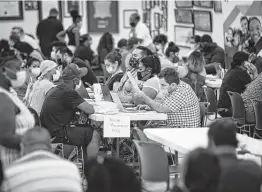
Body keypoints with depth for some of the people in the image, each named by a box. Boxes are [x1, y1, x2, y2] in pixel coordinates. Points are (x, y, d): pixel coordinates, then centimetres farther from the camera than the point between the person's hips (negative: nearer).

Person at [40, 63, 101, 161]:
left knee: (89, 129, 22)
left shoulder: (55, 90, 11)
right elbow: (90, 110, -19)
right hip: (56, 134, -10)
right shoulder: (69, 93, -19)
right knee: (94, 135, -4)